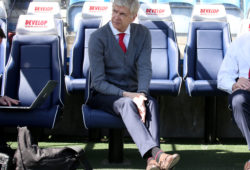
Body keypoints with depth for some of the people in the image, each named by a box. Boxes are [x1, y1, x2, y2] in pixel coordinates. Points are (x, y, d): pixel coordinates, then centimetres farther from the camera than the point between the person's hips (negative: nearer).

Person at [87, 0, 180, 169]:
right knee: (127, 104, -37)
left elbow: (145, 68, -8)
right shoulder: (98, 38, -10)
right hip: (104, 95, -3)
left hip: (132, 93, 3)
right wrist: (126, 95, -27)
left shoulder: (143, 33, 2)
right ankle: (157, 153, -55)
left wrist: (141, 95, -28)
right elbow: (98, 82, -14)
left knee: (151, 103, -31)